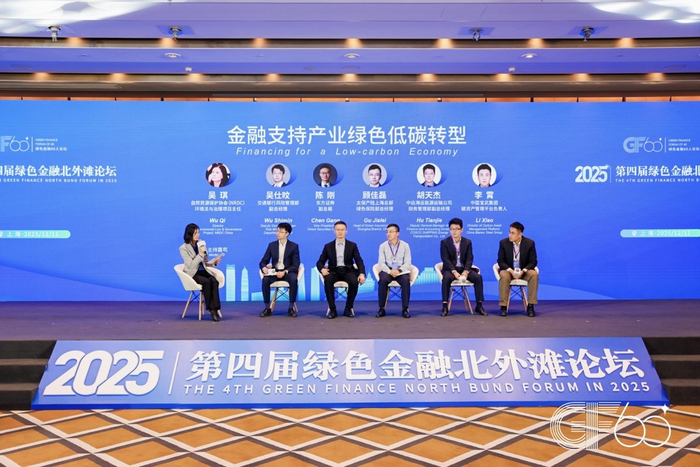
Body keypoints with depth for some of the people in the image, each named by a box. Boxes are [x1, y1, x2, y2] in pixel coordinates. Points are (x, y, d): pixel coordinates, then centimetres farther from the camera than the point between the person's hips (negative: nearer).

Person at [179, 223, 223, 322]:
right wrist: (200, 254, -21)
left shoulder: (201, 244, 9)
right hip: (192, 274, -4)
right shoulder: (183, 248, -5)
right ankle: (210, 308, -19)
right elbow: (191, 265, -14)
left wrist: (215, 262, -6)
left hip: (203, 271, 4)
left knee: (214, 281, -29)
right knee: (207, 282, -33)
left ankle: (215, 309, -34)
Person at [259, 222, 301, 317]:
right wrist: (264, 267, -18)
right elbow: (263, 261, 7)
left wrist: (285, 272, -24)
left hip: (288, 272, -2)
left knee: (293, 279, -36)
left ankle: (291, 308, -24)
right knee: (265, 279, -30)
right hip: (274, 272, 2)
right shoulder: (272, 245, 8)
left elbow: (296, 265, -7)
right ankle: (267, 308, -20)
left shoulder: (294, 246, 0)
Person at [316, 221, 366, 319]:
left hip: (348, 271, 0)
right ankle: (332, 310, -23)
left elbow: (359, 261, 1)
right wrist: (322, 269, -15)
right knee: (327, 281, -34)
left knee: (354, 282, -33)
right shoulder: (328, 246, 10)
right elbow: (320, 262, 10)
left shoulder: (352, 245, 9)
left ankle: (348, 308, -14)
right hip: (334, 271, 0)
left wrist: (361, 274, -18)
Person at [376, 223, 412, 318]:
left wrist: (399, 270, -20)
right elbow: (381, 263, -2)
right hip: (387, 271, 0)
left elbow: (407, 263, -1)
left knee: (406, 280, -33)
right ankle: (381, 309, -24)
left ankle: (405, 309, -25)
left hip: (401, 271, 0)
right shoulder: (383, 246, 5)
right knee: (383, 280, -33)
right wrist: (390, 271, -21)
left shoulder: (405, 245, 4)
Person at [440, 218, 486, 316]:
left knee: (478, 277, -23)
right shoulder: (444, 242, 0)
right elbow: (446, 260, -9)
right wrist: (454, 272, -24)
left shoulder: (467, 242, 8)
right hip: (450, 269, -2)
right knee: (446, 278, -36)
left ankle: (479, 306, -13)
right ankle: (445, 307, -30)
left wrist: (466, 271, -19)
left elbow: (469, 259, -1)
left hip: (464, 269, 3)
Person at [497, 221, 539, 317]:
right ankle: (503, 306, -27)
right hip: (508, 270, -1)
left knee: (534, 275, -30)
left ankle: (531, 305, -22)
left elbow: (533, 262, -3)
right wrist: (510, 270, -22)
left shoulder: (530, 243, -6)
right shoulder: (503, 243, -6)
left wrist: (523, 271, -22)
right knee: (504, 276, -34)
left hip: (524, 271, 1)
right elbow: (500, 261, -4)